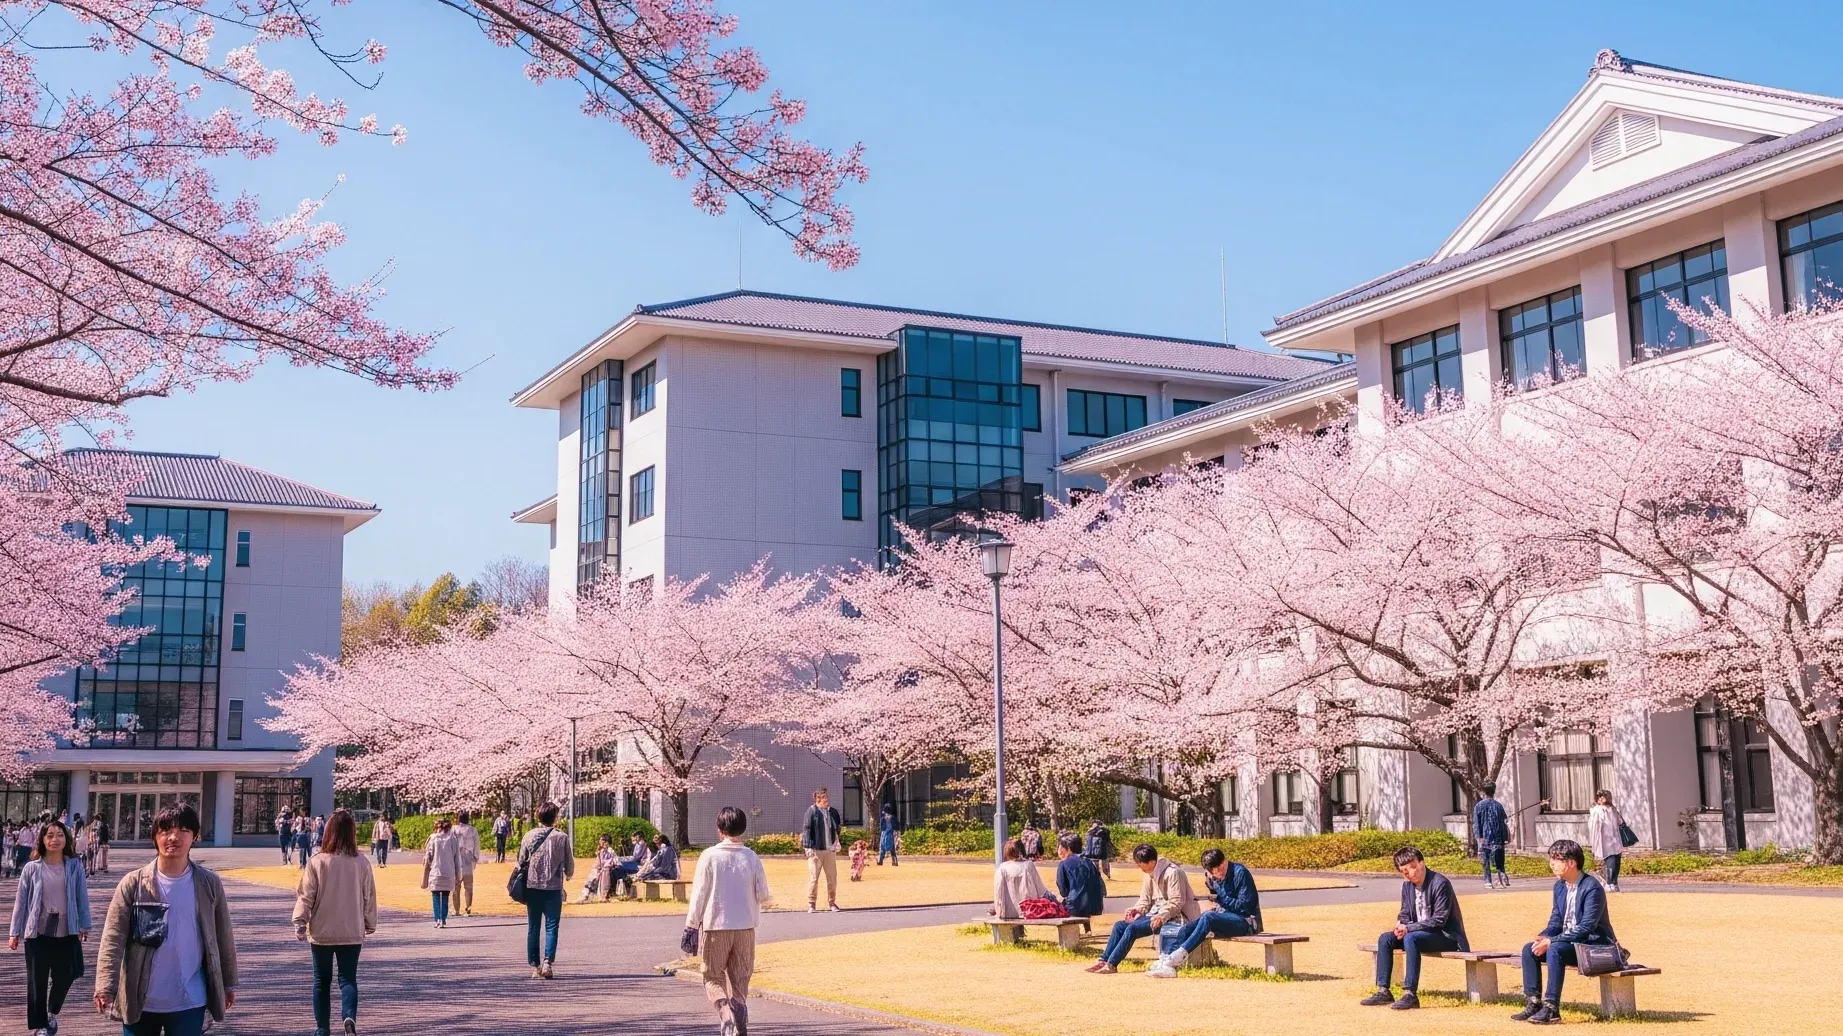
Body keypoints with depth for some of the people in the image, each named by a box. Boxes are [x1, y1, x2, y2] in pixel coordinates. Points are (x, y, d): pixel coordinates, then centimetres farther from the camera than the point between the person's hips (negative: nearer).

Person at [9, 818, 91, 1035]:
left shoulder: (75, 866, -1)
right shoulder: (32, 868, -3)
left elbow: (82, 898, 3)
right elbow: (21, 901, 1)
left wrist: (84, 926, 1)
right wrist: (14, 932, 1)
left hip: (67, 932, 1)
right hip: (38, 932, -1)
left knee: (64, 978, 9)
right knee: (37, 982, 5)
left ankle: (52, 1013, 37)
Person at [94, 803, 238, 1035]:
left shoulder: (209, 885, -1)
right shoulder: (133, 884, -5)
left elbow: (223, 938, 7)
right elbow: (113, 938, -11)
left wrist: (228, 983, 12)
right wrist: (106, 987, -24)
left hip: (189, 1002, 0)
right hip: (140, 1001, 0)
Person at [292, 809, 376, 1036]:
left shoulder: (318, 861, -12)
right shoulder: (361, 863, -5)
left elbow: (306, 895, -9)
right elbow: (369, 898, 3)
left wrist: (300, 922, 2)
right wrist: (370, 925, 16)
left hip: (322, 932, -1)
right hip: (352, 932, 1)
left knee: (322, 980, 13)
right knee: (348, 978, 7)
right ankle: (349, 1016, -18)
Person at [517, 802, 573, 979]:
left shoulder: (529, 836, 0)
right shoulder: (562, 837, -4)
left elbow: (521, 862, 4)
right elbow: (569, 865, 3)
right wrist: (569, 874, 25)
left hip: (532, 887, 2)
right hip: (554, 888, -2)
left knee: (533, 927, 10)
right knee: (551, 926, 2)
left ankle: (535, 966, 10)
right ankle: (548, 961, -13)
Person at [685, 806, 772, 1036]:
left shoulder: (710, 856, -7)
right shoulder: (751, 857, -1)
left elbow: (699, 894, -7)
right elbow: (763, 895, 0)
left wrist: (691, 927, 0)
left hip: (716, 926, -2)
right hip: (745, 927, 2)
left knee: (713, 978, 9)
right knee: (740, 980, 12)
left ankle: (726, 1011, -16)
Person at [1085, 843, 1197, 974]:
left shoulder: (1172, 873, -16)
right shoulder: (1150, 874, 11)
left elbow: (1176, 903, -20)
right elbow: (1145, 900, 15)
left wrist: (1162, 917, -31)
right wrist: (1136, 910, -5)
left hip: (1171, 916, -9)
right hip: (1155, 913, 9)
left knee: (1133, 928, -24)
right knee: (1119, 925, -5)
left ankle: (1111, 964, -20)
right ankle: (1103, 960, -6)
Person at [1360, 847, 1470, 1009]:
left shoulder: (1440, 883, -19)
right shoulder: (1407, 886, 5)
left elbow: (1439, 920, -22)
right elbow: (1405, 913, 14)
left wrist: (1409, 928, -25)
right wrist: (1401, 924, -12)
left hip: (1445, 935, -8)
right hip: (1419, 933, 8)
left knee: (1411, 938, -34)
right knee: (1384, 939, -11)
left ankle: (1410, 994, -34)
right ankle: (1383, 991, -9)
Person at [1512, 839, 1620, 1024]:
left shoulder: (1592, 887, -19)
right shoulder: (1560, 886, 7)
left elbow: (1587, 927, -25)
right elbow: (1556, 921, 12)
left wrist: (1552, 941, -27)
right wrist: (1543, 937, -10)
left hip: (1595, 945, -9)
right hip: (1570, 943, 9)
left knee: (1555, 950, -32)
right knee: (1529, 949, -8)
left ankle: (1551, 1007, -28)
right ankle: (1534, 1003, -6)